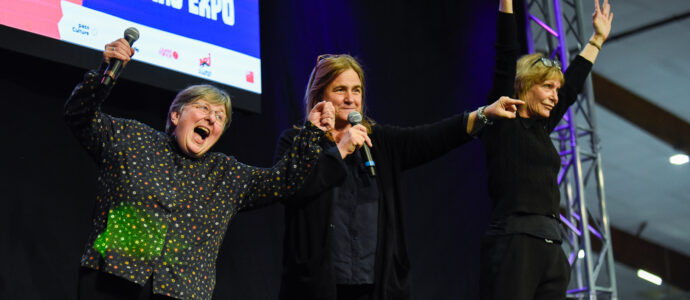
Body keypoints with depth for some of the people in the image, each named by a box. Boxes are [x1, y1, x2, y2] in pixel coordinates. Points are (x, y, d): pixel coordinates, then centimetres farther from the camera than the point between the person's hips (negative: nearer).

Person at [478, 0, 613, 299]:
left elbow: (572, 86, 33)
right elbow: (505, 60, -5)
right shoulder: (502, 123, 1)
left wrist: (597, 38, 41)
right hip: (513, 244, -8)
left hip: (551, 249, 8)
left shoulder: (541, 128, 20)